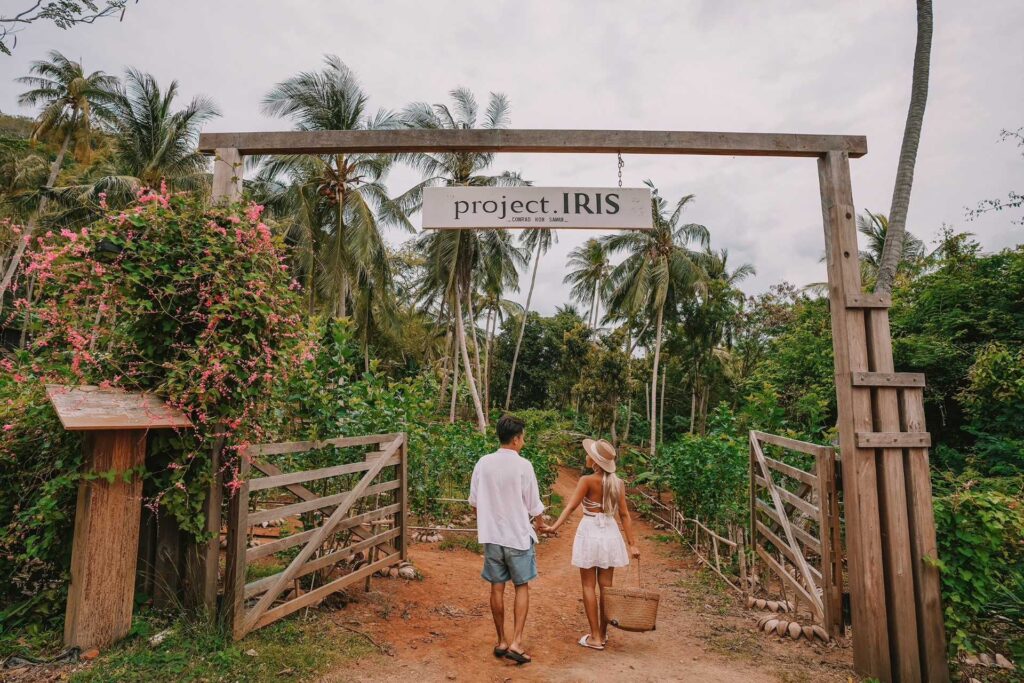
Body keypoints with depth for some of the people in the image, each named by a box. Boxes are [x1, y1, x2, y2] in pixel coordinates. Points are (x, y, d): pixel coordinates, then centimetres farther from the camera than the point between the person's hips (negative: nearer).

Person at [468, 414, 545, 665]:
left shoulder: (483, 463, -4)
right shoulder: (523, 465, -15)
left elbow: (474, 500, 4)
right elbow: (534, 505, -7)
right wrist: (538, 522, 15)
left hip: (491, 536, 4)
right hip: (518, 536, -3)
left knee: (497, 588, 13)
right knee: (522, 587, 12)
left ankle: (501, 641, 25)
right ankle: (516, 643, 8)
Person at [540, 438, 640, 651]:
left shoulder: (587, 480, -13)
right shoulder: (618, 483, -1)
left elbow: (571, 506, -21)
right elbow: (625, 515, 0)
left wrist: (554, 527, -26)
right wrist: (633, 544, 4)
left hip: (590, 532, -4)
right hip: (610, 533, 5)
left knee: (589, 586, 7)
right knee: (606, 586, 14)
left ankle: (595, 637, 11)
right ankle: (603, 632, 24)